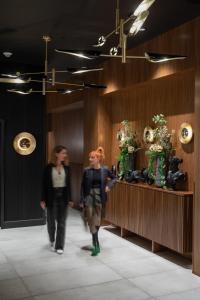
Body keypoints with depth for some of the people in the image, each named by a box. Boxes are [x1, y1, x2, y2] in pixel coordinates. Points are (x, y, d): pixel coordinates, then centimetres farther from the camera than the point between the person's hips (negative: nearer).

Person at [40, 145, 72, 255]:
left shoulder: (66, 168, 3)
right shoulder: (49, 167, -7)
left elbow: (68, 184, 7)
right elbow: (44, 184, -5)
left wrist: (70, 199, 6)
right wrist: (43, 199, -7)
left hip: (63, 197, 2)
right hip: (52, 197, -2)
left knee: (61, 222, 3)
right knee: (51, 221, 12)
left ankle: (59, 246, 11)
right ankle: (52, 240, 39)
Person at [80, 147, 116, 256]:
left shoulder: (104, 169, -4)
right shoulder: (87, 170, -5)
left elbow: (114, 178, 13)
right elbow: (83, 186, -1)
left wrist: (109, 186, -5)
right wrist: (82, 201, -3)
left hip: (100, 197, 1)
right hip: (89, 197, 0)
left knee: (97, 221, 10)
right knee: (91, 221, -3)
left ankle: (94, 241, 34)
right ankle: (96, 245, 4)